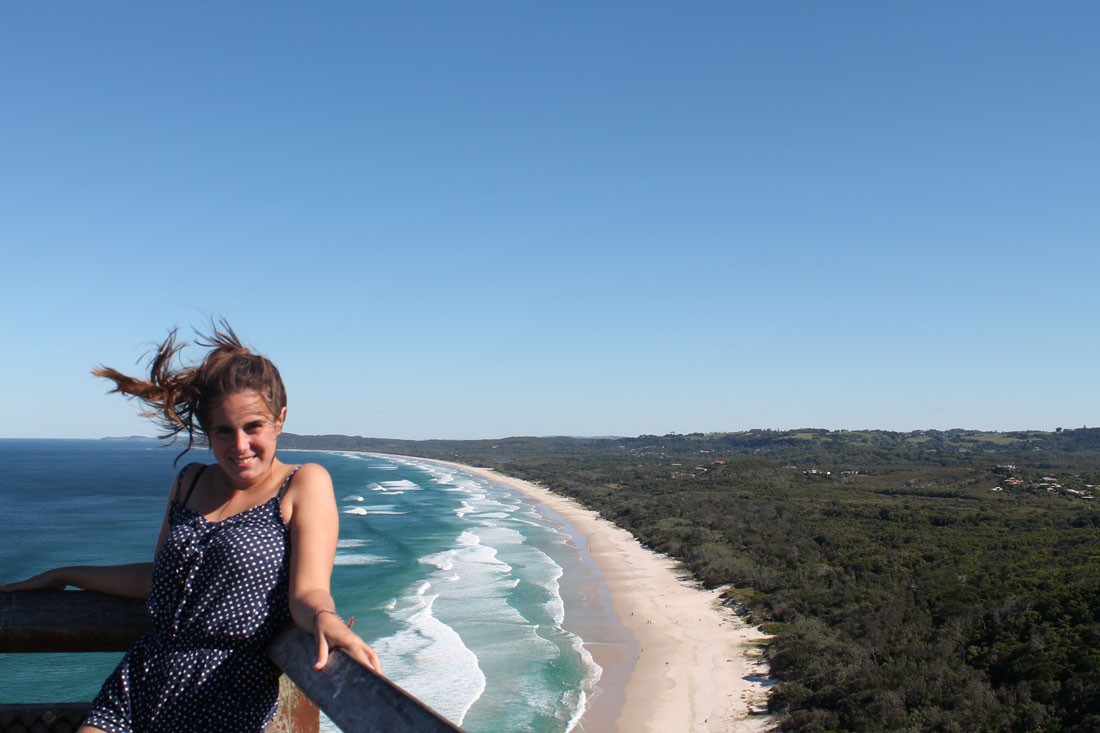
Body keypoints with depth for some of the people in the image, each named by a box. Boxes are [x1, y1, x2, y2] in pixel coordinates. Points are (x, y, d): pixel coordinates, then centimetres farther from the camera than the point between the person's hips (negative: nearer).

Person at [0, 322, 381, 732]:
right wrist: (64, 575, 30)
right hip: (142, 678, 6)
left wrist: (325, 619, -38)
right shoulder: (189, 483, 14)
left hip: (227, 698, -5)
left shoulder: (304, 484, -4)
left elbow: (307, 591, -15)